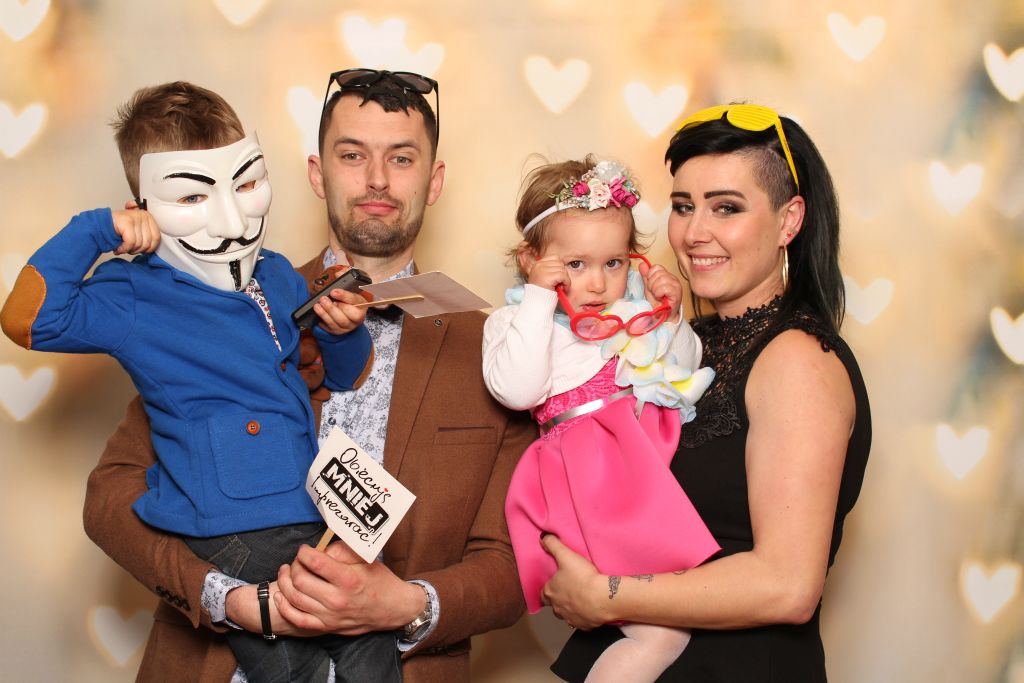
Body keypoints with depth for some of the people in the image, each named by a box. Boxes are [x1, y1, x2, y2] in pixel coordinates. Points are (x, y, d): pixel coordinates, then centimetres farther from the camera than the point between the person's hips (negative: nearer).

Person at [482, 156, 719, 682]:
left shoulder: (636, 305, 21)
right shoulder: (515, 320, 8)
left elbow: (682, 370, 26)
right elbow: (517, 389, -12)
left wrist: (670, 317, 9)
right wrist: (540, 297, -9)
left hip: (658, 453, 7)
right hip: (590, 469, -7)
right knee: (662, 634, -16)